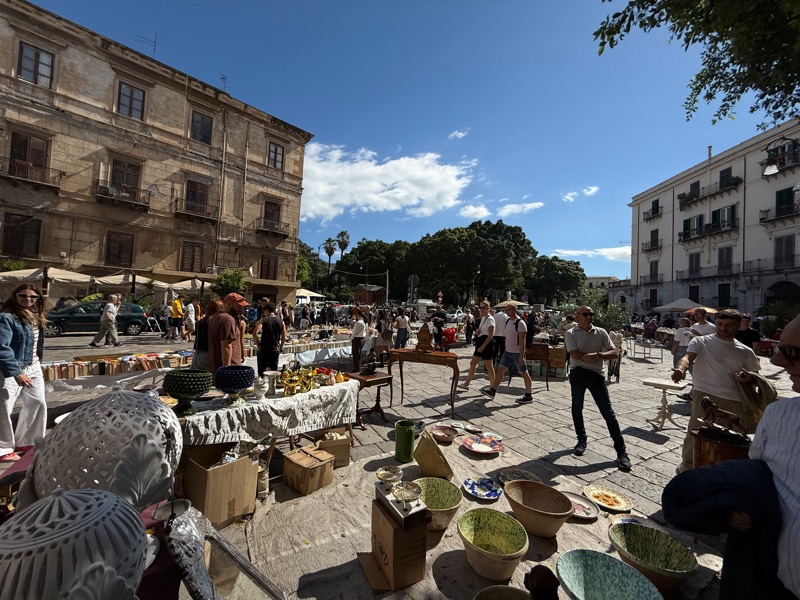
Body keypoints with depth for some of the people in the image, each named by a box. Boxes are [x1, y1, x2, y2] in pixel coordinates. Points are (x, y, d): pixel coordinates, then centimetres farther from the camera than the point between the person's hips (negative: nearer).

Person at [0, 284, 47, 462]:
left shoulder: (35, 317, 9)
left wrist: (37, 362, 14)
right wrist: (15, 372, -28)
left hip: (33, 368, 8)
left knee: (38, 404, 13)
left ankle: (26, 441, 29)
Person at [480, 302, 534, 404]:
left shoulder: (520, 323, -18)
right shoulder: (508, 321, 8)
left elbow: (522, 341, -20)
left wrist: (521, 356, -22)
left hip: (517, 353, -8)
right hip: (507, 351, 8)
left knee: (524, 373, 5)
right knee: (500, 370, 8)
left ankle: (528, 396, 17)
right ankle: (492, 391, 14)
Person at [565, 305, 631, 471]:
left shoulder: (601, 332, 6)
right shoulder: (571, 333, -2)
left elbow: (614, 352, -2)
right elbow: (575, 355, -13)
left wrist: (598, 355, -21)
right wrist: (598, 357, -11)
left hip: (597, 375, 1)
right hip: (578, 373, -1)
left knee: (608, 412, 1)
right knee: (577, 408, 11)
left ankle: (621, 450, 8)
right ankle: (582, 440, 31)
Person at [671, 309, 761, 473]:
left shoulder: (745, 352, 12)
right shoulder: (701, 342, 0)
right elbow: (688, 357, -17)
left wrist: (746, 377, -4)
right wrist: (680, 369, -41)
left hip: (734, 399, 5)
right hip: (705, 394, -4)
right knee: (695, 431, -7)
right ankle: (687, 464, 12)